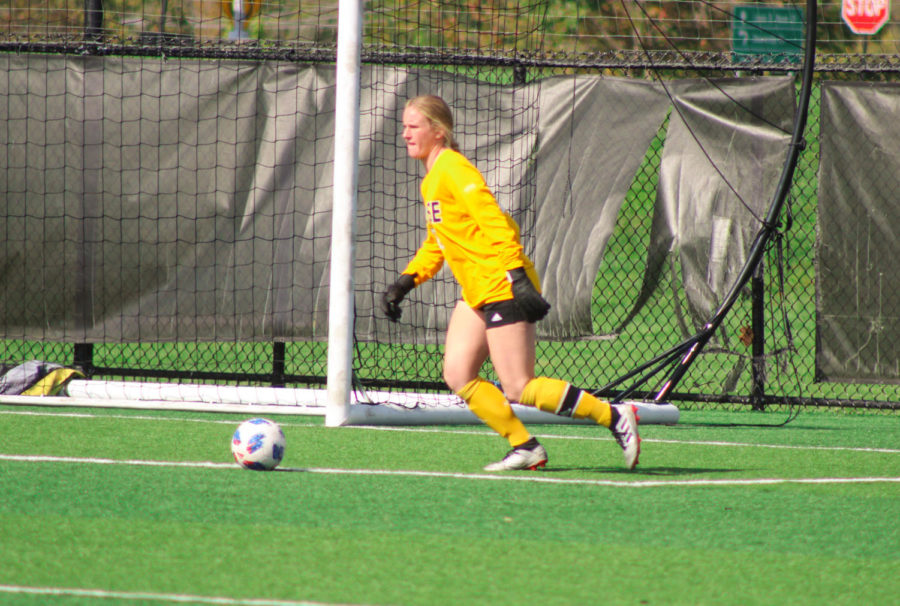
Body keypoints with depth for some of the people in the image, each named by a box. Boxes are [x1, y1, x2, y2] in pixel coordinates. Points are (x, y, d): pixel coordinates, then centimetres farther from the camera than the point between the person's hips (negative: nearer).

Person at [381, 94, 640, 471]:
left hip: (501, 288, -10)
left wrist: (518, 277, -29)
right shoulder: (432, 179, 17)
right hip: (476, 294, 10)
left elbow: (498, 224, -21)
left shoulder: (453, 169, -13)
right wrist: (405, 282, 17)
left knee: (519, 389, -10)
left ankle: (615, 417, -2)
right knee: (458, 376, 0)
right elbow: (436, 243, 28)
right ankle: (525, 447, 6)